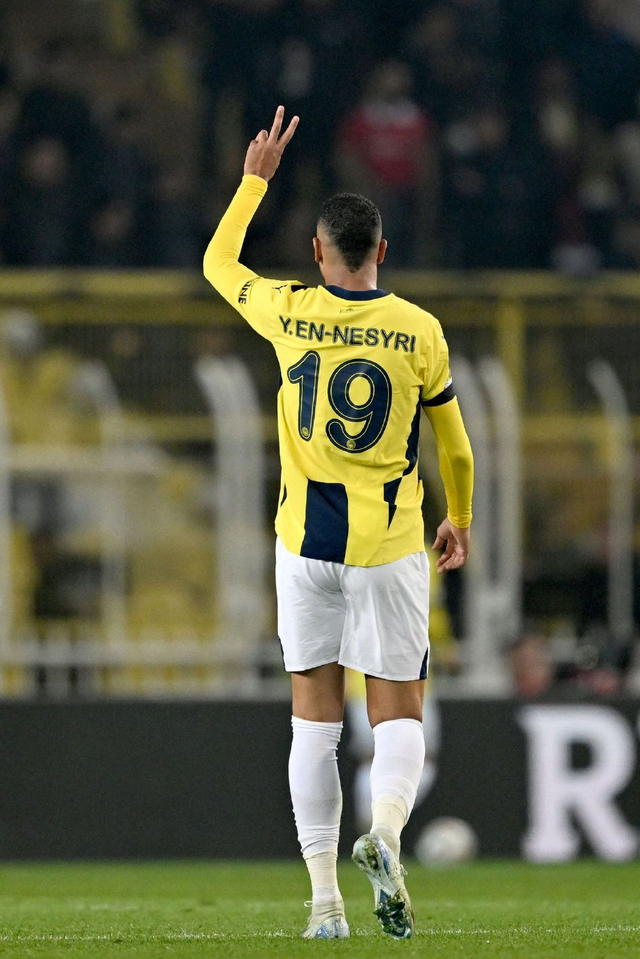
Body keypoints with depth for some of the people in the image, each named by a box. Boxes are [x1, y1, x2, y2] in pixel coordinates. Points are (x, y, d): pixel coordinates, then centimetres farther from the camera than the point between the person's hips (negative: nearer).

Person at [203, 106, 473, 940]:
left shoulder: (289, 314, -4)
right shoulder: (419, 332, -4)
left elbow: (217, 263, 17)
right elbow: (454, 444, 8)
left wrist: (256, 178, 27)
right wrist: (460, 521, 25)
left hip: (308, 543, 1)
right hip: (390, 548, -1)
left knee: (315, 719, 7)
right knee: (399, 715, 5)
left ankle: (324, 895, 3)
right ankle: (384, 835, -25)